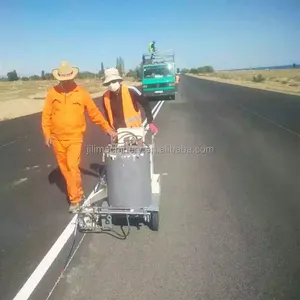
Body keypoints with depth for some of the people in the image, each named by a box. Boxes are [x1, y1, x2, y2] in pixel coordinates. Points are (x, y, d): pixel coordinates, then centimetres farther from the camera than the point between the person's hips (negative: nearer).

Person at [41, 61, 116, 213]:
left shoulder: (81, 93, -5)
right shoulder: (52, 93, -1)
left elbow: (94, 113, 0)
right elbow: (46, 115, 4)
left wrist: (108, 128, -1)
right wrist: (47, 134, 0)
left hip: (74, 138, -3)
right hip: (57, 138, 3)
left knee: (72, 167, -13)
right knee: (64, 168, 12)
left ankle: (75, 199, 0)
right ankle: (78, 193, 30)